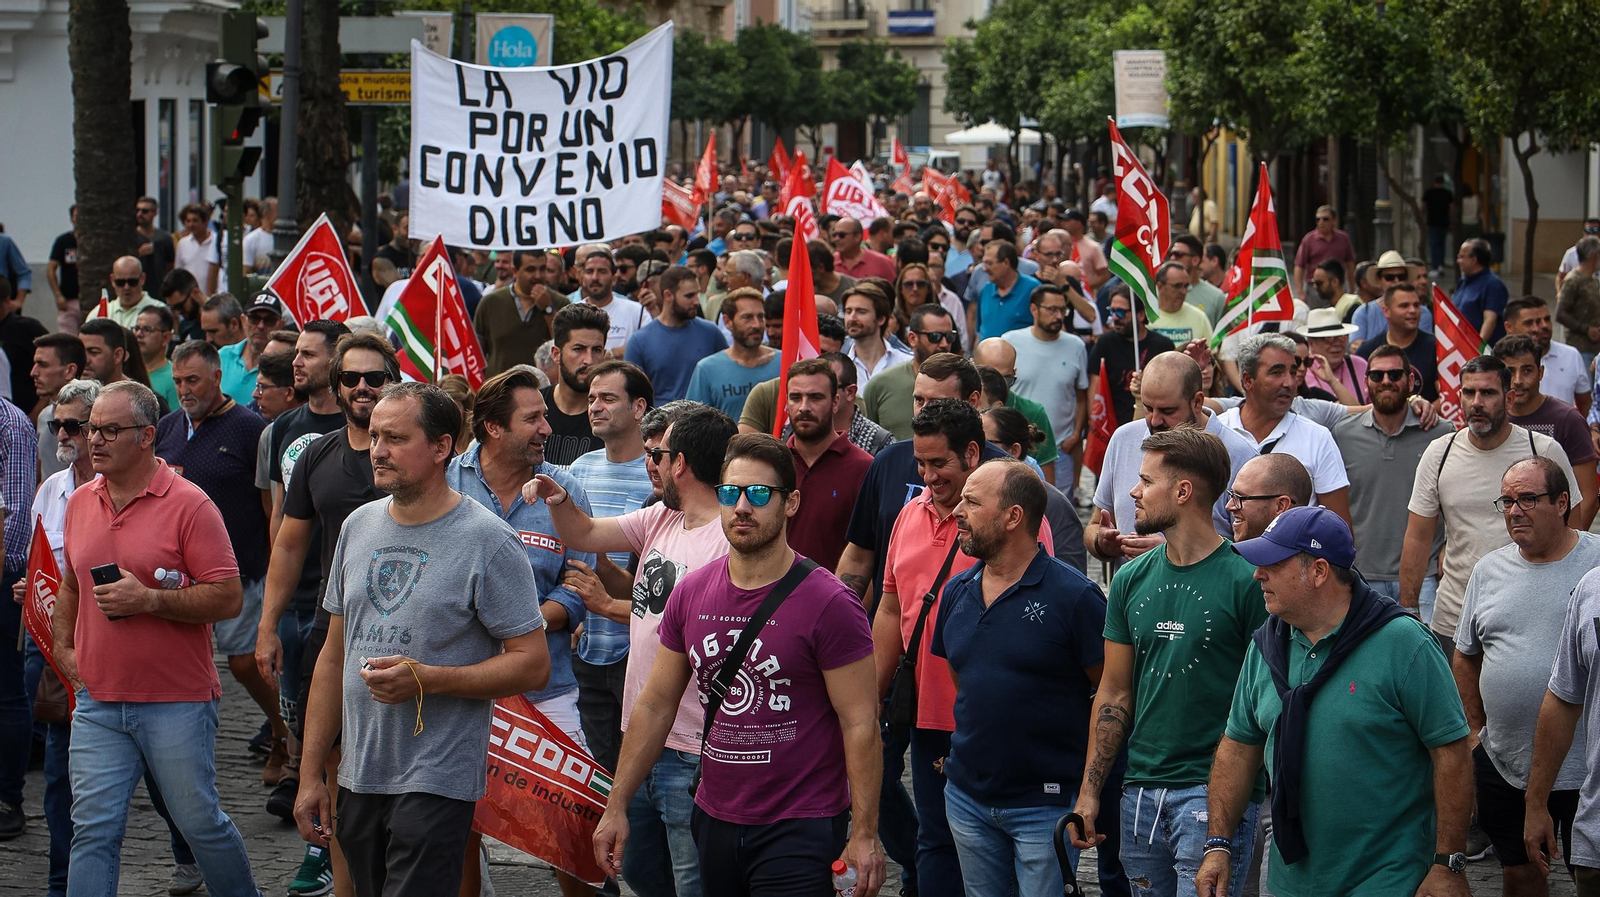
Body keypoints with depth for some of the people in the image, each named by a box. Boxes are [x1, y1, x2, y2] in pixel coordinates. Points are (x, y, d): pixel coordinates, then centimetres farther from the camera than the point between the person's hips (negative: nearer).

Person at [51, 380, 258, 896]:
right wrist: (64, 648, 12)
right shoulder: (80, 503, 9)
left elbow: (228, 599, -13)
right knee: (93, 830, 0)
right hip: (98, 701, 5)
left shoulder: (189, 505, -9)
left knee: (200, 823, 6)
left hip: (176, 703, -5)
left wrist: (148, 600, -20)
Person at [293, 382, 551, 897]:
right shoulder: (360, 527, 11)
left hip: (436, 784, -6)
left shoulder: (487, 541, -9)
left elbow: (532, 666, -11)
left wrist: (424, 679, -21)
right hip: (358, 778, 6)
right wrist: (310, 773, 14)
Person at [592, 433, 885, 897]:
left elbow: (860, 723, -11)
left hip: (800, 829, -5)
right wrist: (616, 807, 8)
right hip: (714, 820, 5)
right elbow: (656, 705, 11)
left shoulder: (828, 604, -12)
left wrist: (864, 835, -14)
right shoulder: (691, 594, 4)